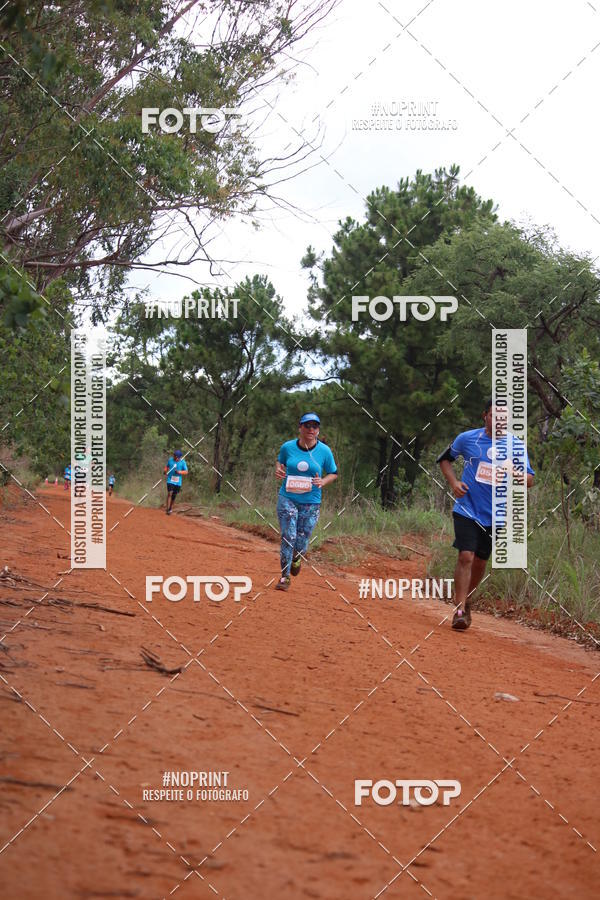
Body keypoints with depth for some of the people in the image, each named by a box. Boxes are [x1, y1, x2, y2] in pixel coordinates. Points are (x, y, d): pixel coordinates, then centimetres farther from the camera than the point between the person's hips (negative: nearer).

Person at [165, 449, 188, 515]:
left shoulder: (183, 462, -3)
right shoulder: (170, 460, 2)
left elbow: (186, 472, -3)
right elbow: (167, 466, 17)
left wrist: (179, 472, -20)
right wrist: (165, 471, -4)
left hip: (178, 482, 1)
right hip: (170, 480, -1)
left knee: (174, 495, 9)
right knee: (169, 493, -14)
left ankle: (171, 508, 28)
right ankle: (167, 509, -14)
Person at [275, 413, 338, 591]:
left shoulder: (324, 451, -3)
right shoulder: (287, 447, -1)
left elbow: (333, 473, 8)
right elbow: (279, 461, 19)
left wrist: (323, 482, -12)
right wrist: (279, 470, -4)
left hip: (311, 502, 0)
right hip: (287, 498, 0)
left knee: (301, 542, 3)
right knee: (288, 537, -10)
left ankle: (296, 558, 41)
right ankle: (285, 577, 3)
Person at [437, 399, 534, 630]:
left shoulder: (516, 446, -1)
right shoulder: (467, 438, -3)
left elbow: (530, 480, -1)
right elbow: (444, 458, 13)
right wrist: (453, 482, -3)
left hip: (494, 515, 2)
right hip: (467, 509, -2)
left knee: (480, 561, 12)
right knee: (466, 557, -15)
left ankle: (465, 599, 36)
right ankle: (460, 610, -10)